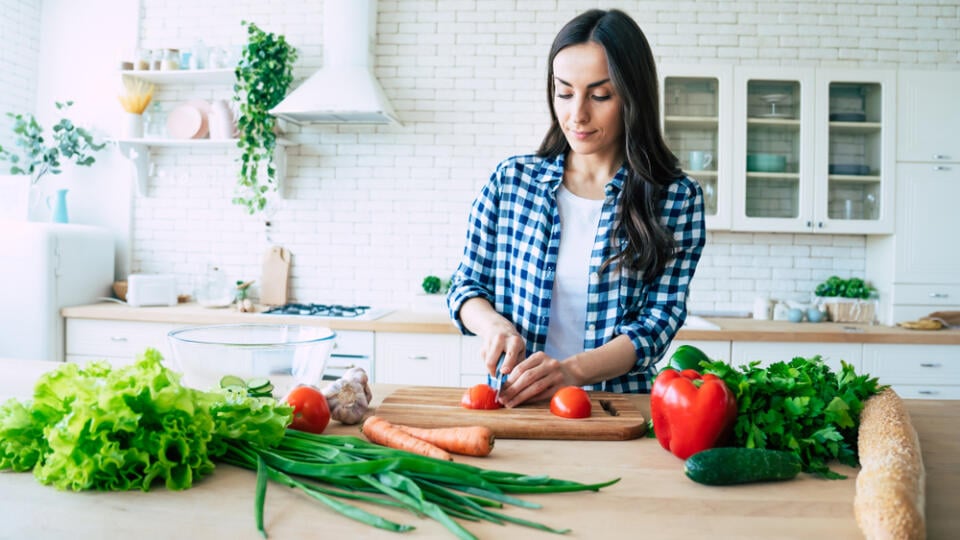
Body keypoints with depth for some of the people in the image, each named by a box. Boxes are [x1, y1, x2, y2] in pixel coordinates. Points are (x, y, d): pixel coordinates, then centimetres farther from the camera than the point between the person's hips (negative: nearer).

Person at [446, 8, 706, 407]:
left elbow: (660, 317, -4)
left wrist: (573, 370, -19)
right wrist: (493, 323, -9)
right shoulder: (511, 180, 6)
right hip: (514, 404, 1)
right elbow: (465, 286, 12)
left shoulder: (677, 198, 1)